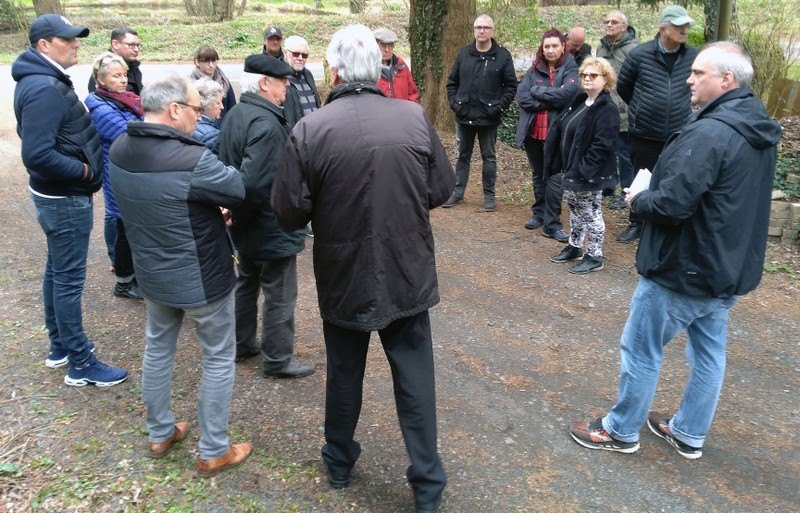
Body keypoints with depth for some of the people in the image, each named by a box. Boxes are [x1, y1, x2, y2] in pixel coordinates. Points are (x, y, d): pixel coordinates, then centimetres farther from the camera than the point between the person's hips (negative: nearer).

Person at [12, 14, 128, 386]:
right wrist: (82, 170, -18)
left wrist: (80, 169, 7)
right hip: (65, 199, -10)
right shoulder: (44, 89, -23)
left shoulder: (45, 81, 9)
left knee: (57, 271, 18)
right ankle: (81, 365, 9)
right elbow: (37, 155, -30)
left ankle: (59, 346, 33)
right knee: (69, 279, -2)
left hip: (60, 195, 10)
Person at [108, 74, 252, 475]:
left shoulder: (119, 150, -6)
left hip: (152, 274, 7)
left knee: (158, 349, 23)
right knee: (218, 359, 11)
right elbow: (238, 190, -14)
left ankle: (159, 434, 40)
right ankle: (213, 452, 23)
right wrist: (225, 170, 6)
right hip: (201, 279, -7)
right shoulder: (193, 160, -30)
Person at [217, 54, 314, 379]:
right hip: (273, 228, -10)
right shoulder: (266, 123, -25)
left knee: (247, 283, 23)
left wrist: (239, 218, 16)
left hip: (248, 228, 10)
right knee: (280, 296, 5)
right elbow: (254, 182, -33)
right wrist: (241, 216, -17)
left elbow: (228, 165, 13)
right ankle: (277, 359, 18)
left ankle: (242, 344, 38)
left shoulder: (236, 114, 6)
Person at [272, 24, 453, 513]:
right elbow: (442, 189, 0)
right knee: (415, 377, 13)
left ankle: (340, 462, 39)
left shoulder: (309, 130, -14)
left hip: (342, 277, 0)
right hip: (408, 274, 1)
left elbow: (290, 211, -10)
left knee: (344, 372, 19)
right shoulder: (416, 117, -8)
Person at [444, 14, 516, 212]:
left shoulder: (502, 55, -3)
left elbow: (511, 86, -2)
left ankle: (489, 195, 17)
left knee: (488, 157, 8)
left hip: (488, 119, -3)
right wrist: (454, 102, 0)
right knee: (463, 156, 13)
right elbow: (452, 82, 12)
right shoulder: (464, 53, 6)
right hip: (464, 116, 3)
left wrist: (499, 106, -11)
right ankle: (457, 192, 22)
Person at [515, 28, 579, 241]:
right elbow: (521, 94, -5)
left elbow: (567, 93, -19)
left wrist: (537, 91, -10)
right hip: (533, 131, 4)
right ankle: (539, 214, 31)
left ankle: (552, 224, 0)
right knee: (538, 175, 16)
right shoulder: (534, 69, 8)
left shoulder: (570, 69, -1)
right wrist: (548, 102, -15)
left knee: (554, 178, -5)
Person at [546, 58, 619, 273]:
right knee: (575, 209, 20)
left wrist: (584, 169, -25)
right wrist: (567, 166, 7)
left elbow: (602, 145, -23)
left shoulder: (607, 109, -16)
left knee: (591, 213, 2)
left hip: (589, 174, -9)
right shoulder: (580, 102, 10)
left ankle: (594, 256, 14)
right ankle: (574, 247, 36)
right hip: (572, 170, 9)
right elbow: (562, 130, 14)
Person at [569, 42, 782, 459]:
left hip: (682, 270, -9)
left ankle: (621, 430, 22)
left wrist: (637, 200, -8)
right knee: (709, 352, 18)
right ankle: (690, 434, 34)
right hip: (728, 269, 9)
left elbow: (672, 205, -29)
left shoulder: (708, 133, -25)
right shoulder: (760, 131, 7)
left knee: (641, 349, 7)